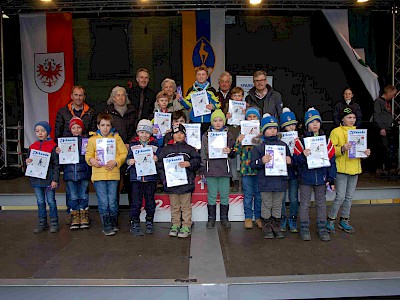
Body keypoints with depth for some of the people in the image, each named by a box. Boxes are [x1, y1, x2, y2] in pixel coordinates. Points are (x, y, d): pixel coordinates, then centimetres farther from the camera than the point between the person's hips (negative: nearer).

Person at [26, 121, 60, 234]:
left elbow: (56, 164, -8)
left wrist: (55, 180, -12)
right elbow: (29, 160, 18)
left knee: (51, 201, 4)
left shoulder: (53, 146, -7)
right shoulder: (32, 147, 8)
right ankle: (42, 223, 23)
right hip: (36, 179, 5)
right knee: (40, 202, 13)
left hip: (48, 179, -5)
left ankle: (54, 223, 16)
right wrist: (27, 162, -7)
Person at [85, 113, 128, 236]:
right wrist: (91, 160, -12)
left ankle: (114, 223, 25)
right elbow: (88, 155, 10)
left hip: (113, 174, 0)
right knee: (103, 202, -1)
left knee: (112, 202, 3)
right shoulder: (92, 139, 7)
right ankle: (106, 226, 14)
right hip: (98, 174, 0)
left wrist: (116, 161, -11)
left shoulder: (116, 138, 8)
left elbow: (124, 153, 5)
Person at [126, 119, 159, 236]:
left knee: (150, 202, 8)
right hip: (136, 177, 0)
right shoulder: (133, 144, 9)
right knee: (136, 202, 0)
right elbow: (128, 158, 8)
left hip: (151, 177, 1)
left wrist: (156, 159, -14)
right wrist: (129, 161, -14)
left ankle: (149, 223, 23)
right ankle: (135, 225, 11)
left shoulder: (155, 144, 8)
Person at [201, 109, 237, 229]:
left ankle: (224, 218, 21)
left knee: (225, 195, 7)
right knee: (211, 195, 5)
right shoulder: (206, 135, 5)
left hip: (224, 169, 1)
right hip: (211, 169, -1)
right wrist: (202, 170, 1)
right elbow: (203, 154, 6)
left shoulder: (228, 135, 7)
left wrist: (230, 151, -12)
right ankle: (211, 218, 18)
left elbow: (234, 154, 11)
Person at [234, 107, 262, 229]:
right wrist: (239, 141, -17)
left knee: (259, 194, 8)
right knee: (248, 194, 6)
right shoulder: (242, 132, 6)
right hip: (246, 167, 0)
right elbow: (237, 151, 2)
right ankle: (248, 217, 17)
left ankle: (258, 217, 20)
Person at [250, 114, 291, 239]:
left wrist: (289, 161, -3)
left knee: (277, 205, 12)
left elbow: (289, 159, 19)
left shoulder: (283, 145, 9)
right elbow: (252, 164, -5)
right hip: (265, 181, -3)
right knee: (266, 205, 6)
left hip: (280, 181, 3)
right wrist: (261, 161, -23)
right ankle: (267, 229, 19)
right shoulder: (258, 146, -2)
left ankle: (276, 228, 25)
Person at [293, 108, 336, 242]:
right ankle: (304, 229, 19)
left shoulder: (326, 140, 5)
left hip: (321, 178, 2)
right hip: (306, 178, -2)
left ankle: (322, 229, 24)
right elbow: (295, 160, -5)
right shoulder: (301, 141, -3)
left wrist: (331, 179, 1)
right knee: (305, 204, 6)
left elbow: (331, 160, 6)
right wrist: (303, 156, -26)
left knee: (321, 203, 12)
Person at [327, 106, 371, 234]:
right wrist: (342, 149, -28)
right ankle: (330, 220, 8)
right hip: (341, 169, -6)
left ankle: (344, 221, 25)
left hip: (354, 169, 6)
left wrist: (365, 152, -1)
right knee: (340, 196, -8)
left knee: (349, 197, 12)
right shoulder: (336, 132, -6)